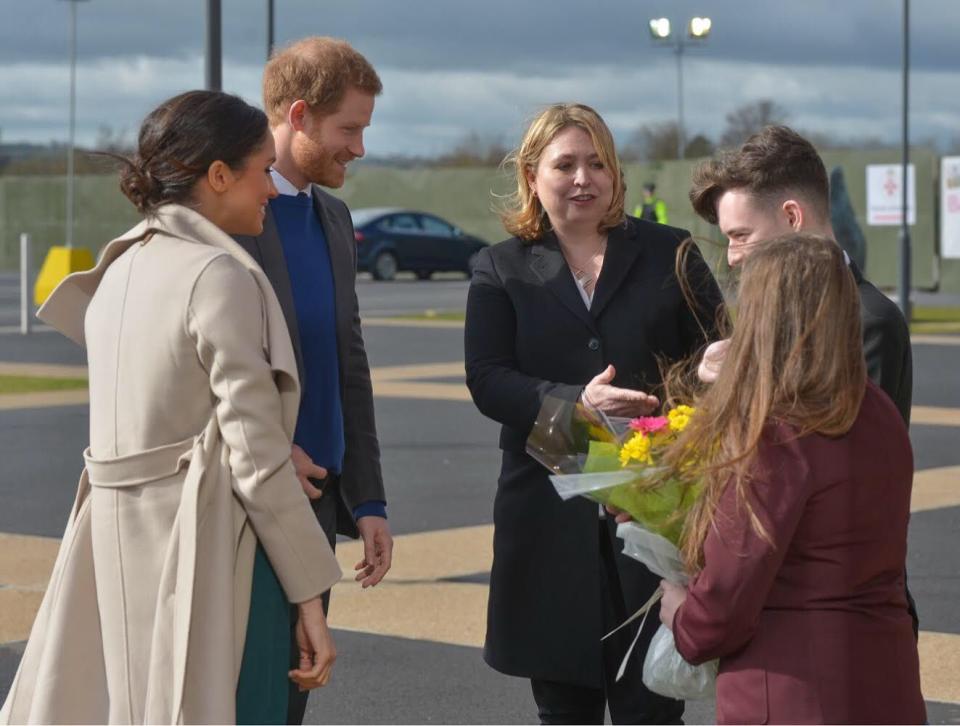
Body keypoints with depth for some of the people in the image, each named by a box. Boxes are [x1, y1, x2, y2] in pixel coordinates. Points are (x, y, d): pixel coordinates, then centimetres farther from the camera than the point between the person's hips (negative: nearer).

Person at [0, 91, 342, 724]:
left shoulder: (120, 269, 13)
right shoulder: (221, 276, -12)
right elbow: (256, 454, -15)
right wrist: (310, 599, -11)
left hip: (118, 542, 8)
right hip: (210, 549, -8)